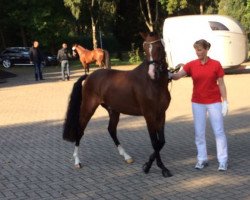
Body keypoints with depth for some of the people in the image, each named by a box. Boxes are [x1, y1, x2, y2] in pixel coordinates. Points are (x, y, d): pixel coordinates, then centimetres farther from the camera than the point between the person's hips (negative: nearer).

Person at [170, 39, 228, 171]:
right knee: (199, 133, 7)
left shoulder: (216, 65, -6)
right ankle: (202, 159, 18)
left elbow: (221, 84, -3)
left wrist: (225, 102, -6)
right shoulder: (191, 65, -2)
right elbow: (177, 76, -15)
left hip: (214, 102, -2)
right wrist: (169, 75, -36)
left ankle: (223, 161, 9)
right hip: (197, 103, 2)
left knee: (219, 131, 2)